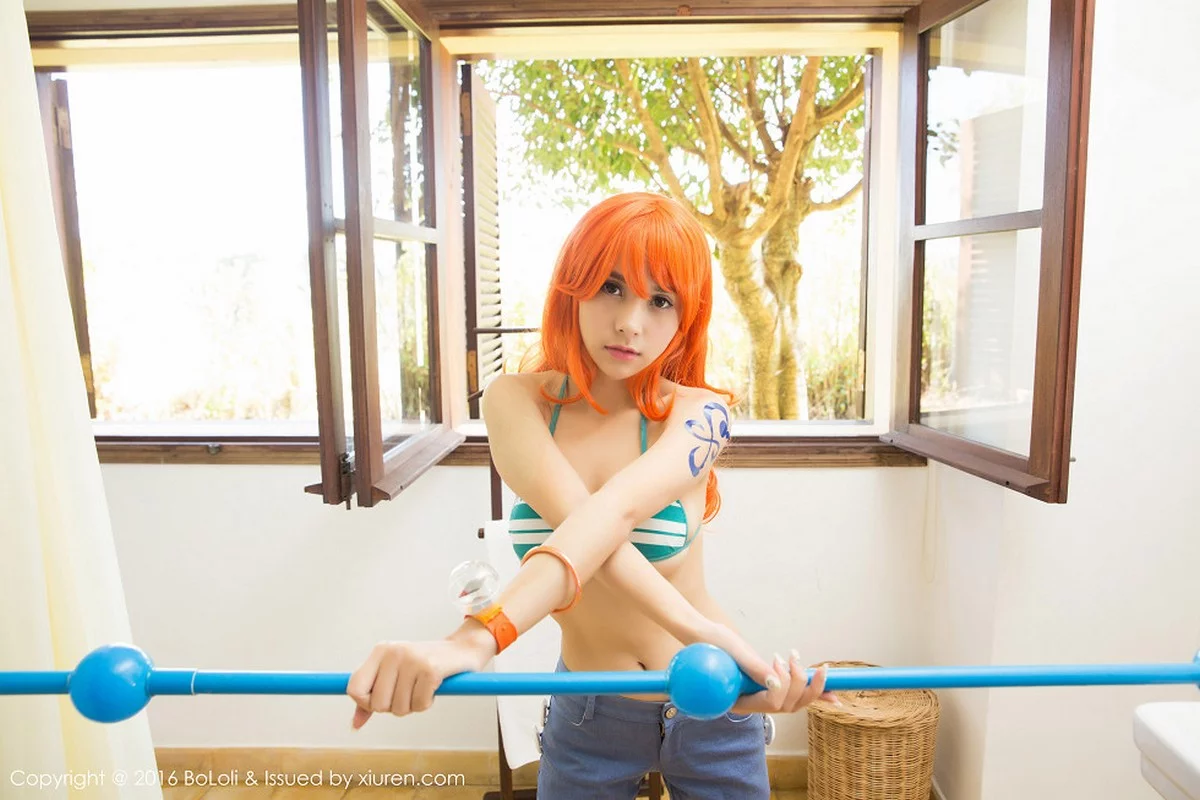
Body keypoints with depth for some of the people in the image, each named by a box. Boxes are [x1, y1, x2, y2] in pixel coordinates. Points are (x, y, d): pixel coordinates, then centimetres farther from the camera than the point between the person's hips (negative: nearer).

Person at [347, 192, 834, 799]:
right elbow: (573, 516, -28)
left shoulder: (696, 413, -15)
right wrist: (704, 635, -41)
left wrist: (477, 636, -48)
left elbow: (614, 513, -34)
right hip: (585, 712, 1)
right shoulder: (514, 401, -11)